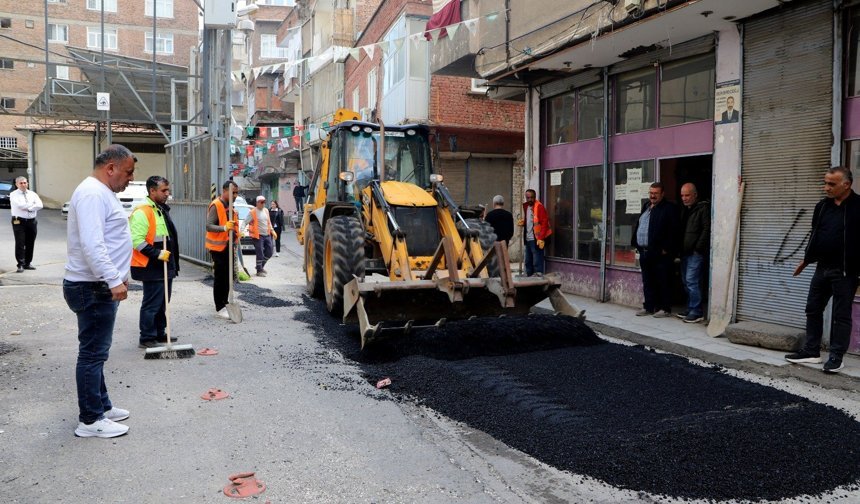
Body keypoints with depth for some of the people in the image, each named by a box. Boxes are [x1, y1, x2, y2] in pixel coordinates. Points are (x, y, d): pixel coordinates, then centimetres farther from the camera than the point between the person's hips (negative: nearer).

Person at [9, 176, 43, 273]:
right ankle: (20, 265, -5)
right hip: (19, 221, -4)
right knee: (20, 243, -7)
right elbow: (19, 205, -17)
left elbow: (39, 205, -3)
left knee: (30, 243, 7)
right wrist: (32, 204, -8)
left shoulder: (33, 194, 12)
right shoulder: (13, 195, 1)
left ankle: (27, 263, 18)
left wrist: (28, 208, -13)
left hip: (31, 221, 4)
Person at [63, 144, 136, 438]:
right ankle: (90, 420, 5)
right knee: (92, 353, -3)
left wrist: (118, 276, 25)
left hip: (99, 286, 11)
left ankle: (101, 406, 29)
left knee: (96, 351, 18)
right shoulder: (93, 193, -18)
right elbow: (92, 245, -28)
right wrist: (114, 280, -28)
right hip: (92, 288, -11)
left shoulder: (102, 192, 16)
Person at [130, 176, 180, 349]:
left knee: (162, 303, 16)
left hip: (166, 266, 10)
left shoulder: (162, 210, 16)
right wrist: (157, 254, -23)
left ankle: (159, 334, 27)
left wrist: (173, 263, 21)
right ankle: (146, 338, 5)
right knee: (151, 304, -3)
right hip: (151, 268, -10)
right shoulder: (142, 212, -16)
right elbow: (136, 240, -22)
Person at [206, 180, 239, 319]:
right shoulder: (216, 205, -15)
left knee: (227, 277, 13)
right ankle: (219, 309, 2)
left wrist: (235, 240, 19)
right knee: (220, 278, -4)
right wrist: (224, 227, -38)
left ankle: (224, 304, 23)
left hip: (228, 246, 9)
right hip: (218, 247, -8)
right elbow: (208, 226, -24)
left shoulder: (229, 206, 12)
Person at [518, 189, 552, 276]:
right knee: (528, 261, 15)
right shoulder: (526, 206, 13)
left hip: (536, 239, -8)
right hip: (528, 239, 9)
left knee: (537, 261, -7)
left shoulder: (539, 207, -10)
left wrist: (541, 238, -20)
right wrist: (523, 222, 3)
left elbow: (544, 223, -15)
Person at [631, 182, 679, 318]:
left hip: (660, 253, -8)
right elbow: (637, 225, 21)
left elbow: (673, 231, -13)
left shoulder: (669, 208, -7)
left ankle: (665, 308, 9)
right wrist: (636, 244, 12)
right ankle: (649, 307, 21)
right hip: (644, 252, 8)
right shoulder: (646, 206, 17)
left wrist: (666, 249, -16)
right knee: (647, 282, 13)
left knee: (662, 282, 1)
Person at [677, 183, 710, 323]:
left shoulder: (703, 208, -7)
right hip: (685, 252, 9)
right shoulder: (684, 210, 18)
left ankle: (696, 312, -6)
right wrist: (679, 249, 13)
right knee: (686, 282, 12)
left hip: (696, 253, -9)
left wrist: (698, 248, -16)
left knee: (691, 281, -11)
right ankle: (691, 310, 20)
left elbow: (707, 230, -14)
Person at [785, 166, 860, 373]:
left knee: (841, 315, 2)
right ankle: (811, 351, 19)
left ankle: (836, 357, 10)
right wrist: (807, 259, 20)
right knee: (813, 309, 10)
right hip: (822, 268, 6)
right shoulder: (822, 206, 7)